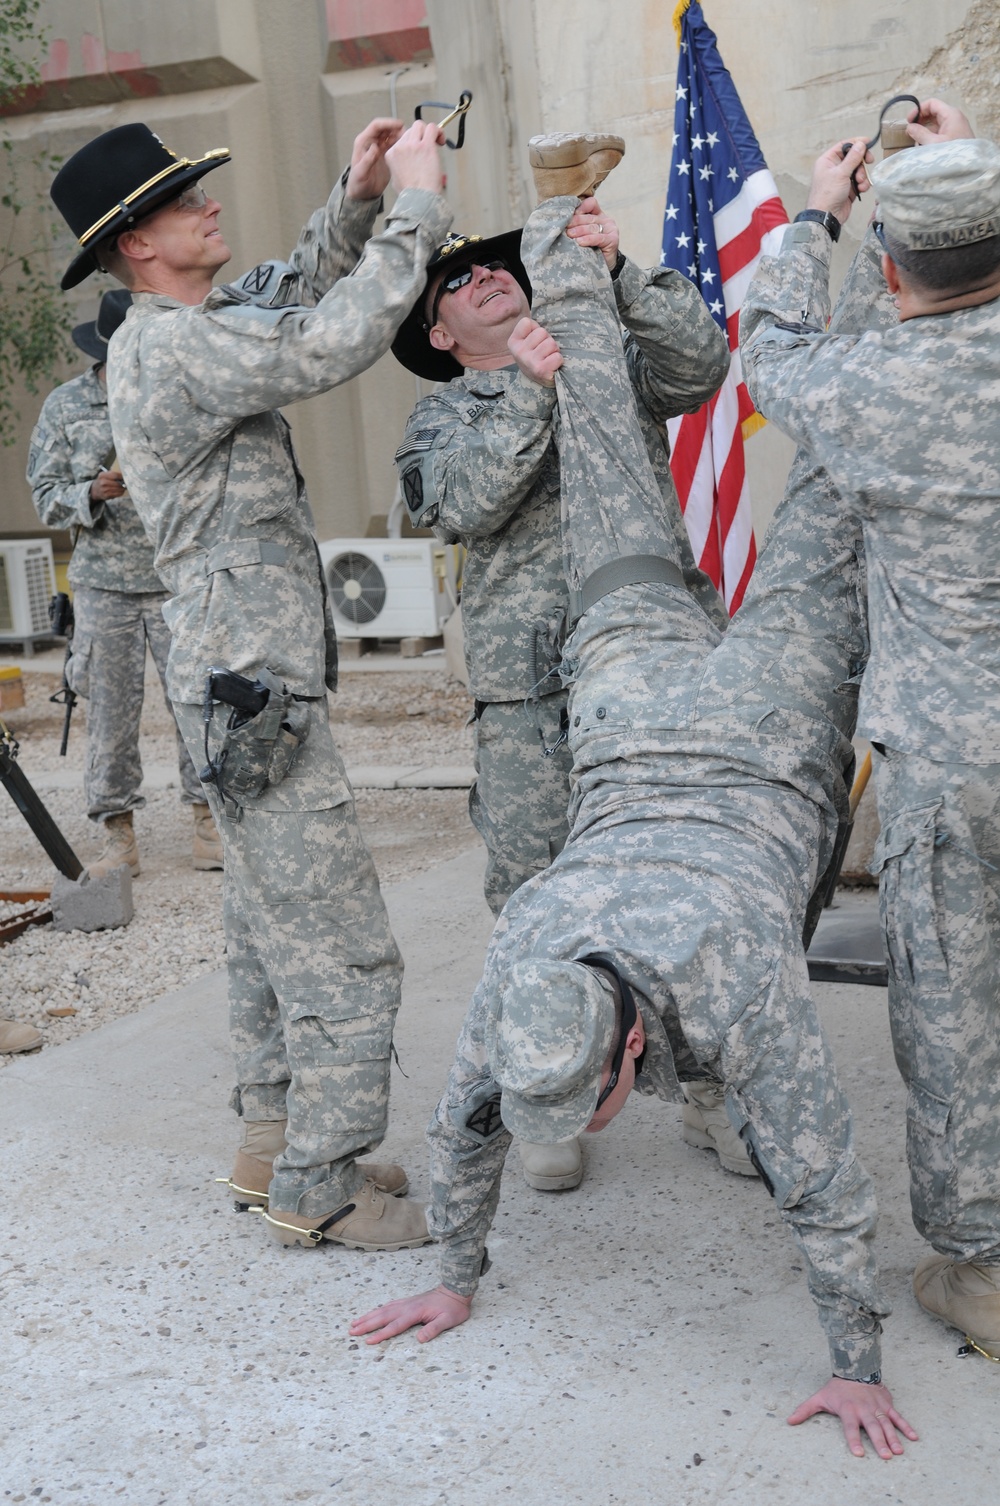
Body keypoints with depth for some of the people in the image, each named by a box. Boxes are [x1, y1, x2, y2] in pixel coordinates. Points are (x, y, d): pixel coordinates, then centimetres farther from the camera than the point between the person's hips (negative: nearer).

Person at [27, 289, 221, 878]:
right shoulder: (66, 405, 5)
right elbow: (46, 494, 3)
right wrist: (92, 493, -15)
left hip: (178, 579, 0)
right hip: (103, 582, 0)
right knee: (111, 708, 2)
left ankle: (209, 823, 10)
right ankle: (119, 836, 12)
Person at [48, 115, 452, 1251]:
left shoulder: (194, 328, 14)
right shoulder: (170, 347, -17)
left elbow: (292, 296, 27)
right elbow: (330, 344, -27)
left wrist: (353, 200, 11)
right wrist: (417, 205, -18)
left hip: (244, 679, 11)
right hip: (253, 690, -11)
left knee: (271, 925, 17)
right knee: (341, 946, -5)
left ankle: (275, 1141, 29)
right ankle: (319, 1188, 5)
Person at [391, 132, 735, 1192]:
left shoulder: (618, 361, 20)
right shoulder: (443, 419, 16)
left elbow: (699, 366, -1)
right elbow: (467, 504, -6)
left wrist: (618, 272, -11)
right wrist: (533, 381, -12)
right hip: (530, 686, -1)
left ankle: (714, 1090, 17)